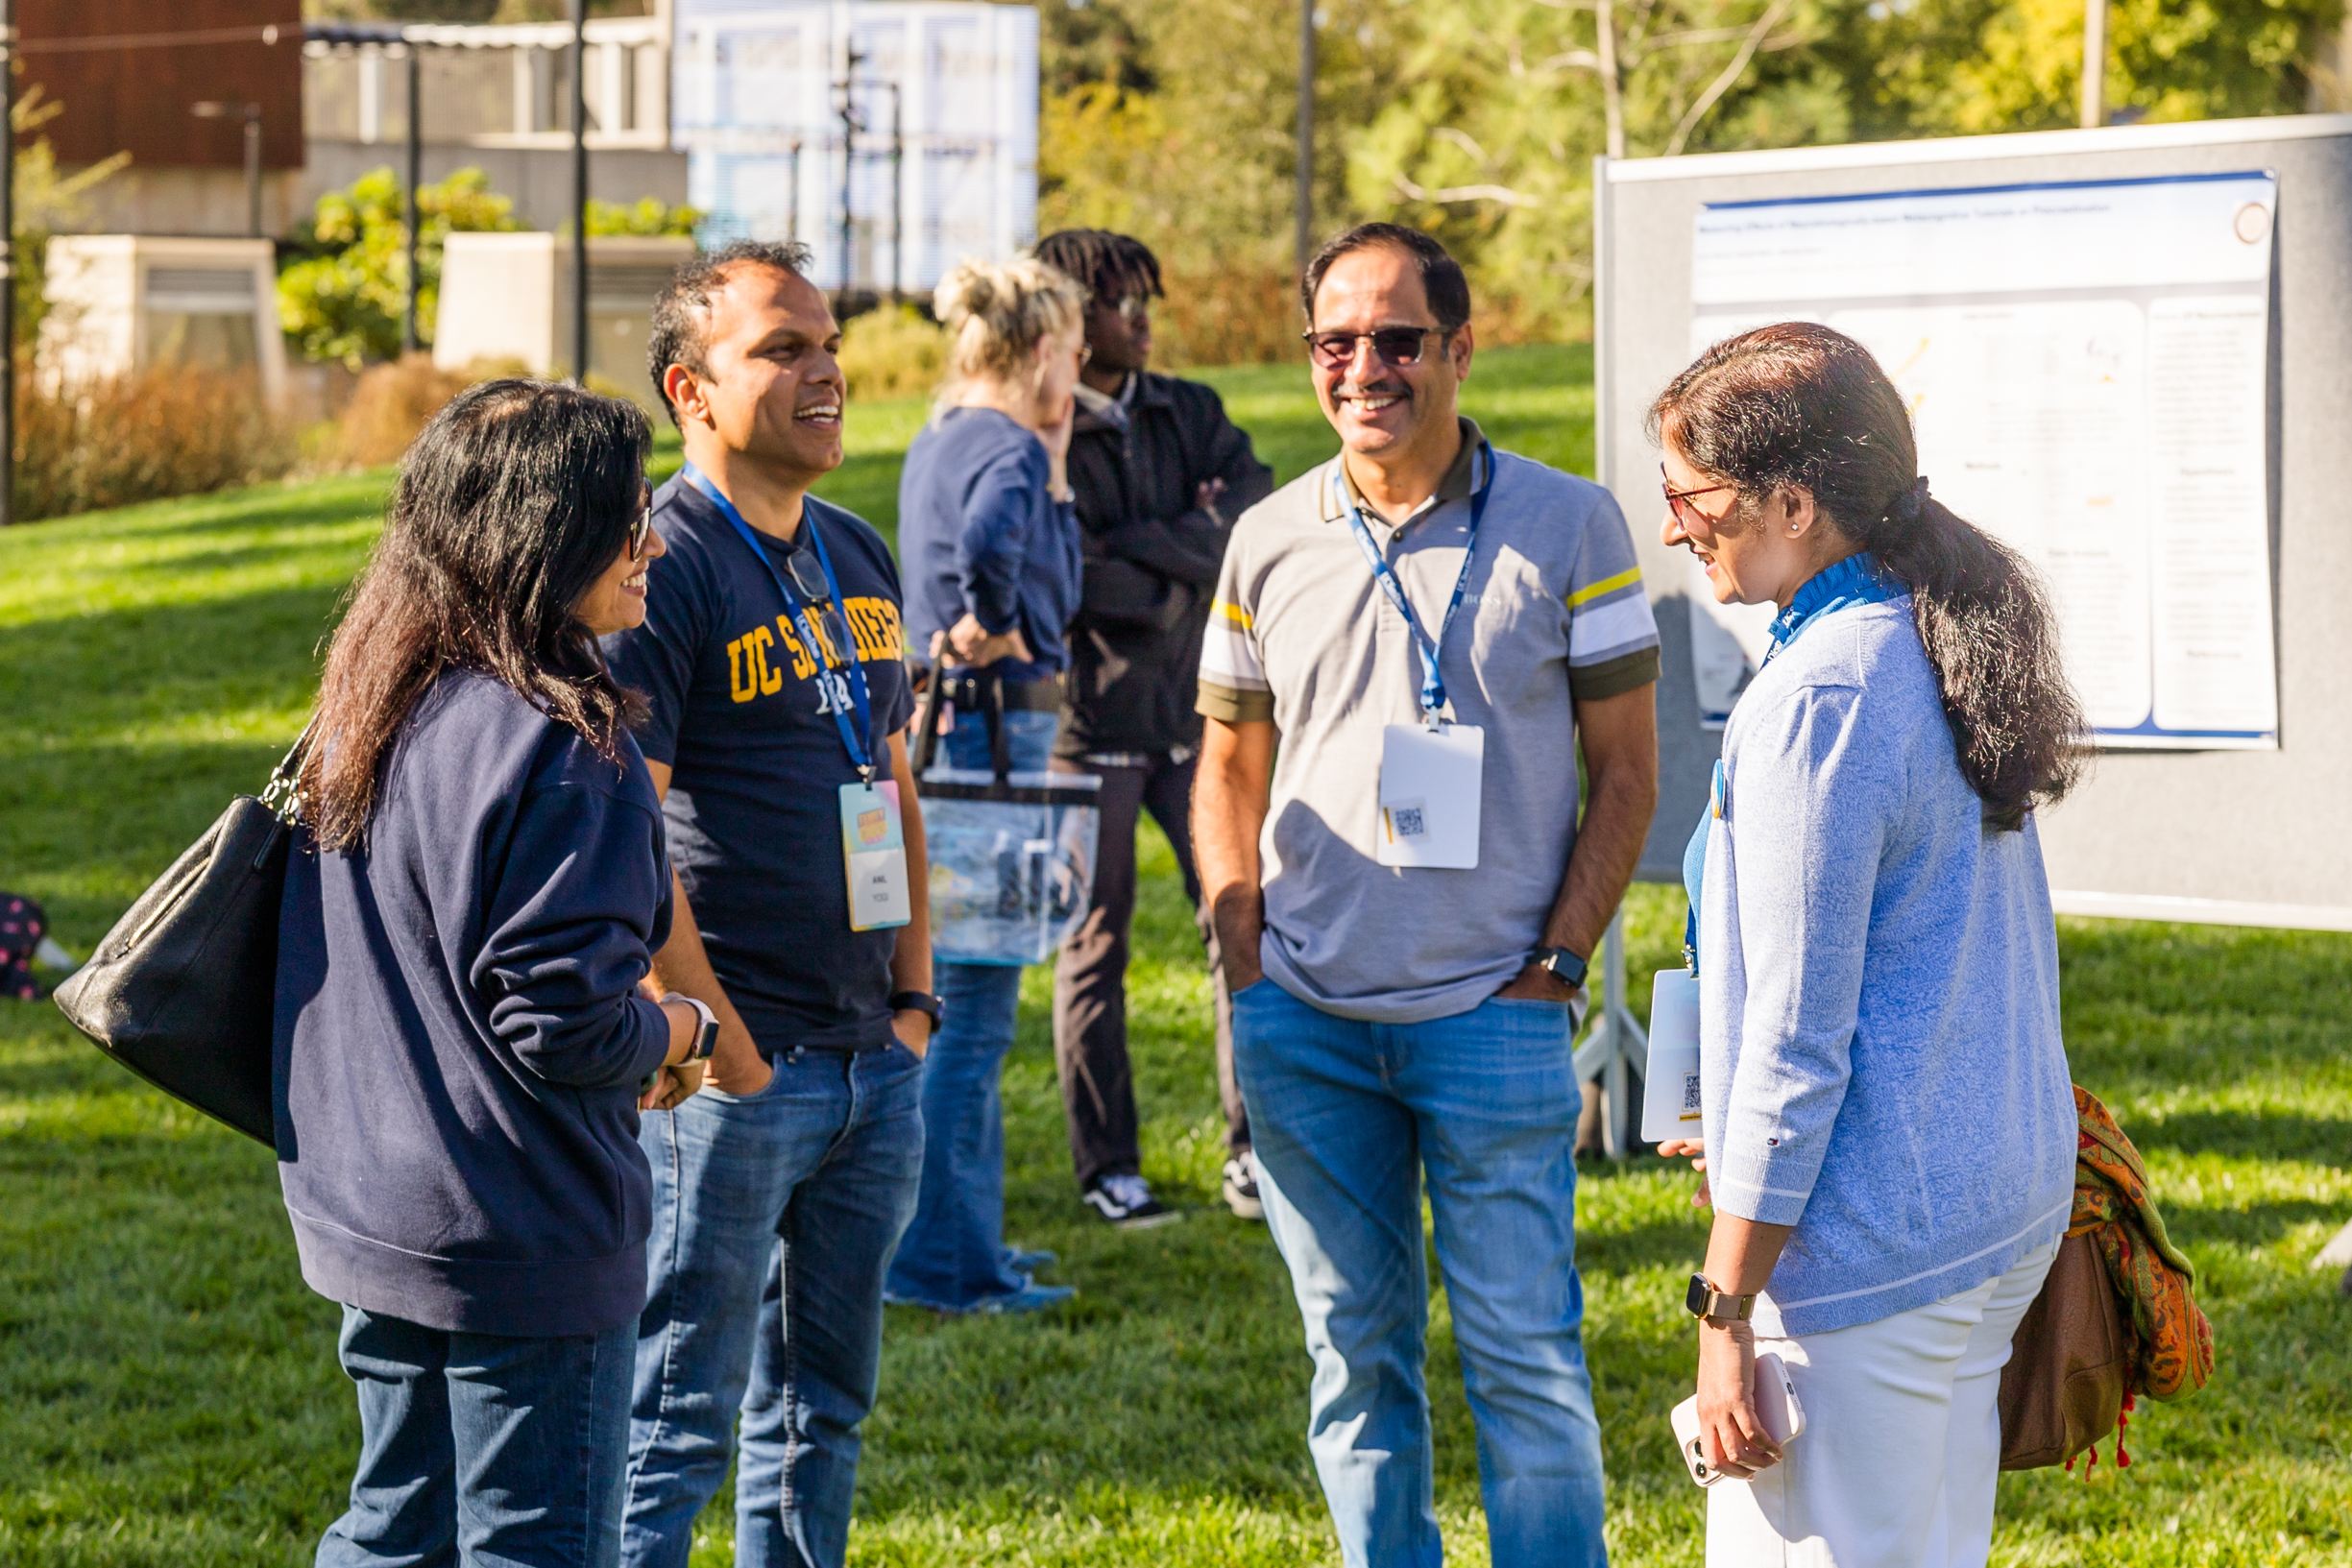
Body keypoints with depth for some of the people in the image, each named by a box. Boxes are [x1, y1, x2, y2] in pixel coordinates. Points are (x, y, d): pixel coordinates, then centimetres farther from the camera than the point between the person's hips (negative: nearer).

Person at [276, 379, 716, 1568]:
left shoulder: (372, 712, 7)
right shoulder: (552, 747, -22)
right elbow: (567, 1017, -24)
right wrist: (680, 1031, -3)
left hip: (369, 1214, 9)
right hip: (521, 1247, -9)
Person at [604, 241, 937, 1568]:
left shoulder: (861, 558, 12)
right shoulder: (657, 570, -13)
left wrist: (915, 996, 11)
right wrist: (723, 1054, -17)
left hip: (877, 1063, 8)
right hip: (732, 1074, -8)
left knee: (826, 1407, 15)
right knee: (678, 1422, -3)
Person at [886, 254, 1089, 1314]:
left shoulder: (937, 444, 15)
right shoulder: (1010, 451, -14)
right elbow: (988, 540, -38)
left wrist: (1053, 471, 15)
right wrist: (993, 630, -21)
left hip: (938, 732, 10)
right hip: (994, 728, -10)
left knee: (961, 998, 18)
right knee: (974, 1002, -4)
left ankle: (962, 1234, 27)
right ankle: (945, 1260, 1)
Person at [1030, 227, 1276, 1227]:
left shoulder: (1190, 413, 11)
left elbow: (1253, 516, -4)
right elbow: (1074, 576, -16)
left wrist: (1142, 548, -14)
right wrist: (1188, 563, -6)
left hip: (1192, 707, 4)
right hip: (1090, 712, -4)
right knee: (1094, 944, 2)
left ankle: (1253, 1153, 6)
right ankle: (1106, 1169, 9)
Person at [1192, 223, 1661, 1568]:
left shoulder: (1568, 527, -2)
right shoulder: (1270, 542, 7)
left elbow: (1626, 771, 2)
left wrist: (1557, 966, -6)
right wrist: (1245, 959, 5)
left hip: (1491, 1017, -3)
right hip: (1305, 1024, 3)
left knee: (1524, 1355, -3)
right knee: (1356, 1348, 10)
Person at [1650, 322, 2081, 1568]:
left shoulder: (1820, 697, -19)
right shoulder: (1945, 650, 10)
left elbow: (1796, 1040, -19)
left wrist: (1725, 1310, -15)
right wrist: (1741, 1140, 26)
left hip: (1863, 1239, -10)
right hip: (2006, 1207, 10)